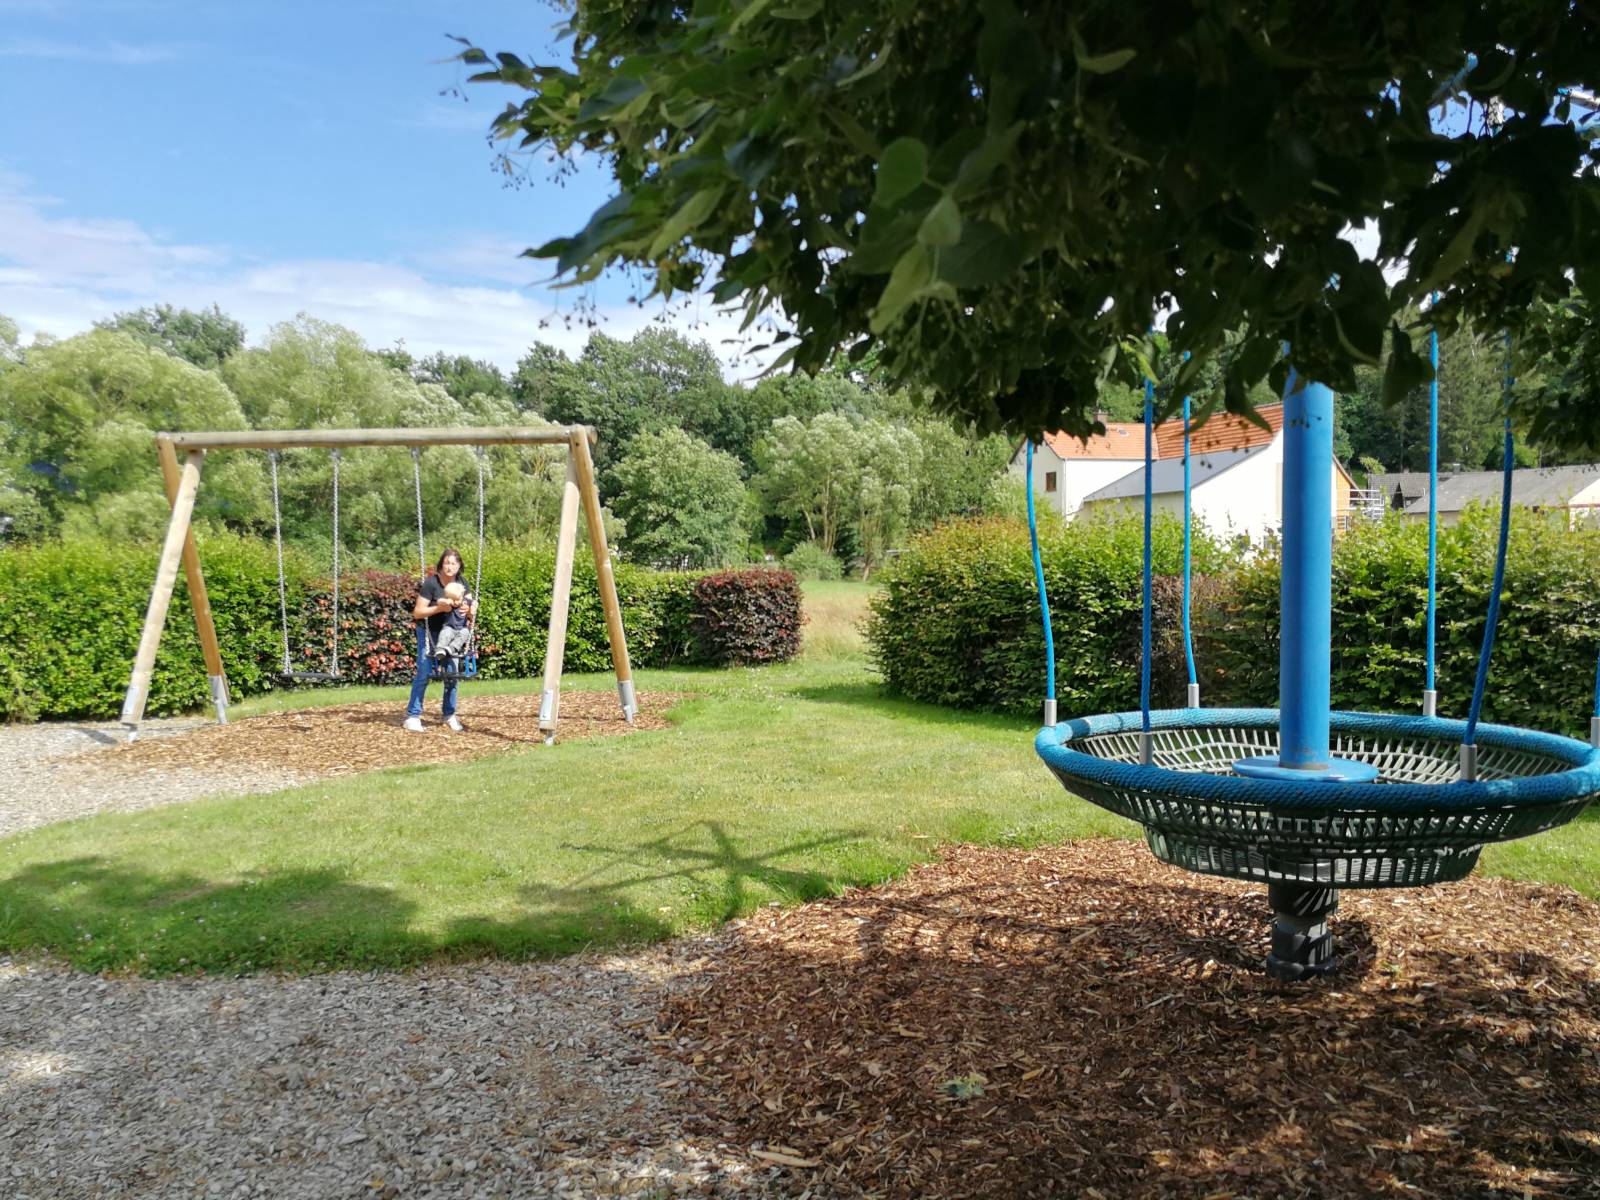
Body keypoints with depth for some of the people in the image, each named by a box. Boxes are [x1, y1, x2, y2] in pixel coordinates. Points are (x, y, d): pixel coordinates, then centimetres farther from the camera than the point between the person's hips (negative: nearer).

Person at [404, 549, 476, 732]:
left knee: (451, 672, 4)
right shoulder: (430, 583, -19)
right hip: (429, 631, -5)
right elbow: (417, 612, -18)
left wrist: (467, 610, -19)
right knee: (424, 672, -11)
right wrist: (439, 608, -31)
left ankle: (449, 715, 16)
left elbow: (471, 614, 4)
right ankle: (413, 716, -5)